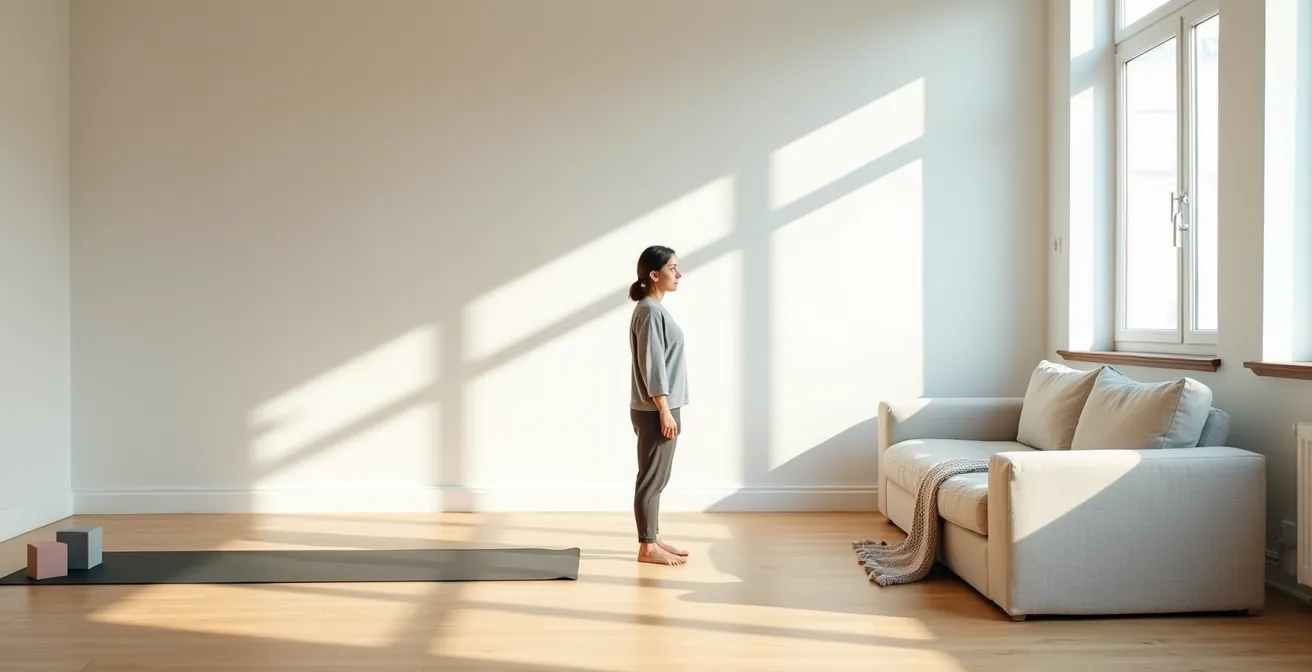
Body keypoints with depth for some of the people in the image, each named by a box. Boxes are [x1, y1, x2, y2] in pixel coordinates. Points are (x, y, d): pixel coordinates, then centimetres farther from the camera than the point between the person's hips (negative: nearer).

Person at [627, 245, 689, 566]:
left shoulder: (655, 309, 14)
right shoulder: (649, 312, -17)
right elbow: (652, 367, -20)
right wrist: (665, 412, -20)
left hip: (660, 408, 10)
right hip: (655, 410, -10)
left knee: (656, 478, 15)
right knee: (652, 478, -2)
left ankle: (653, 539, 23)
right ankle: (647, 547, 5)